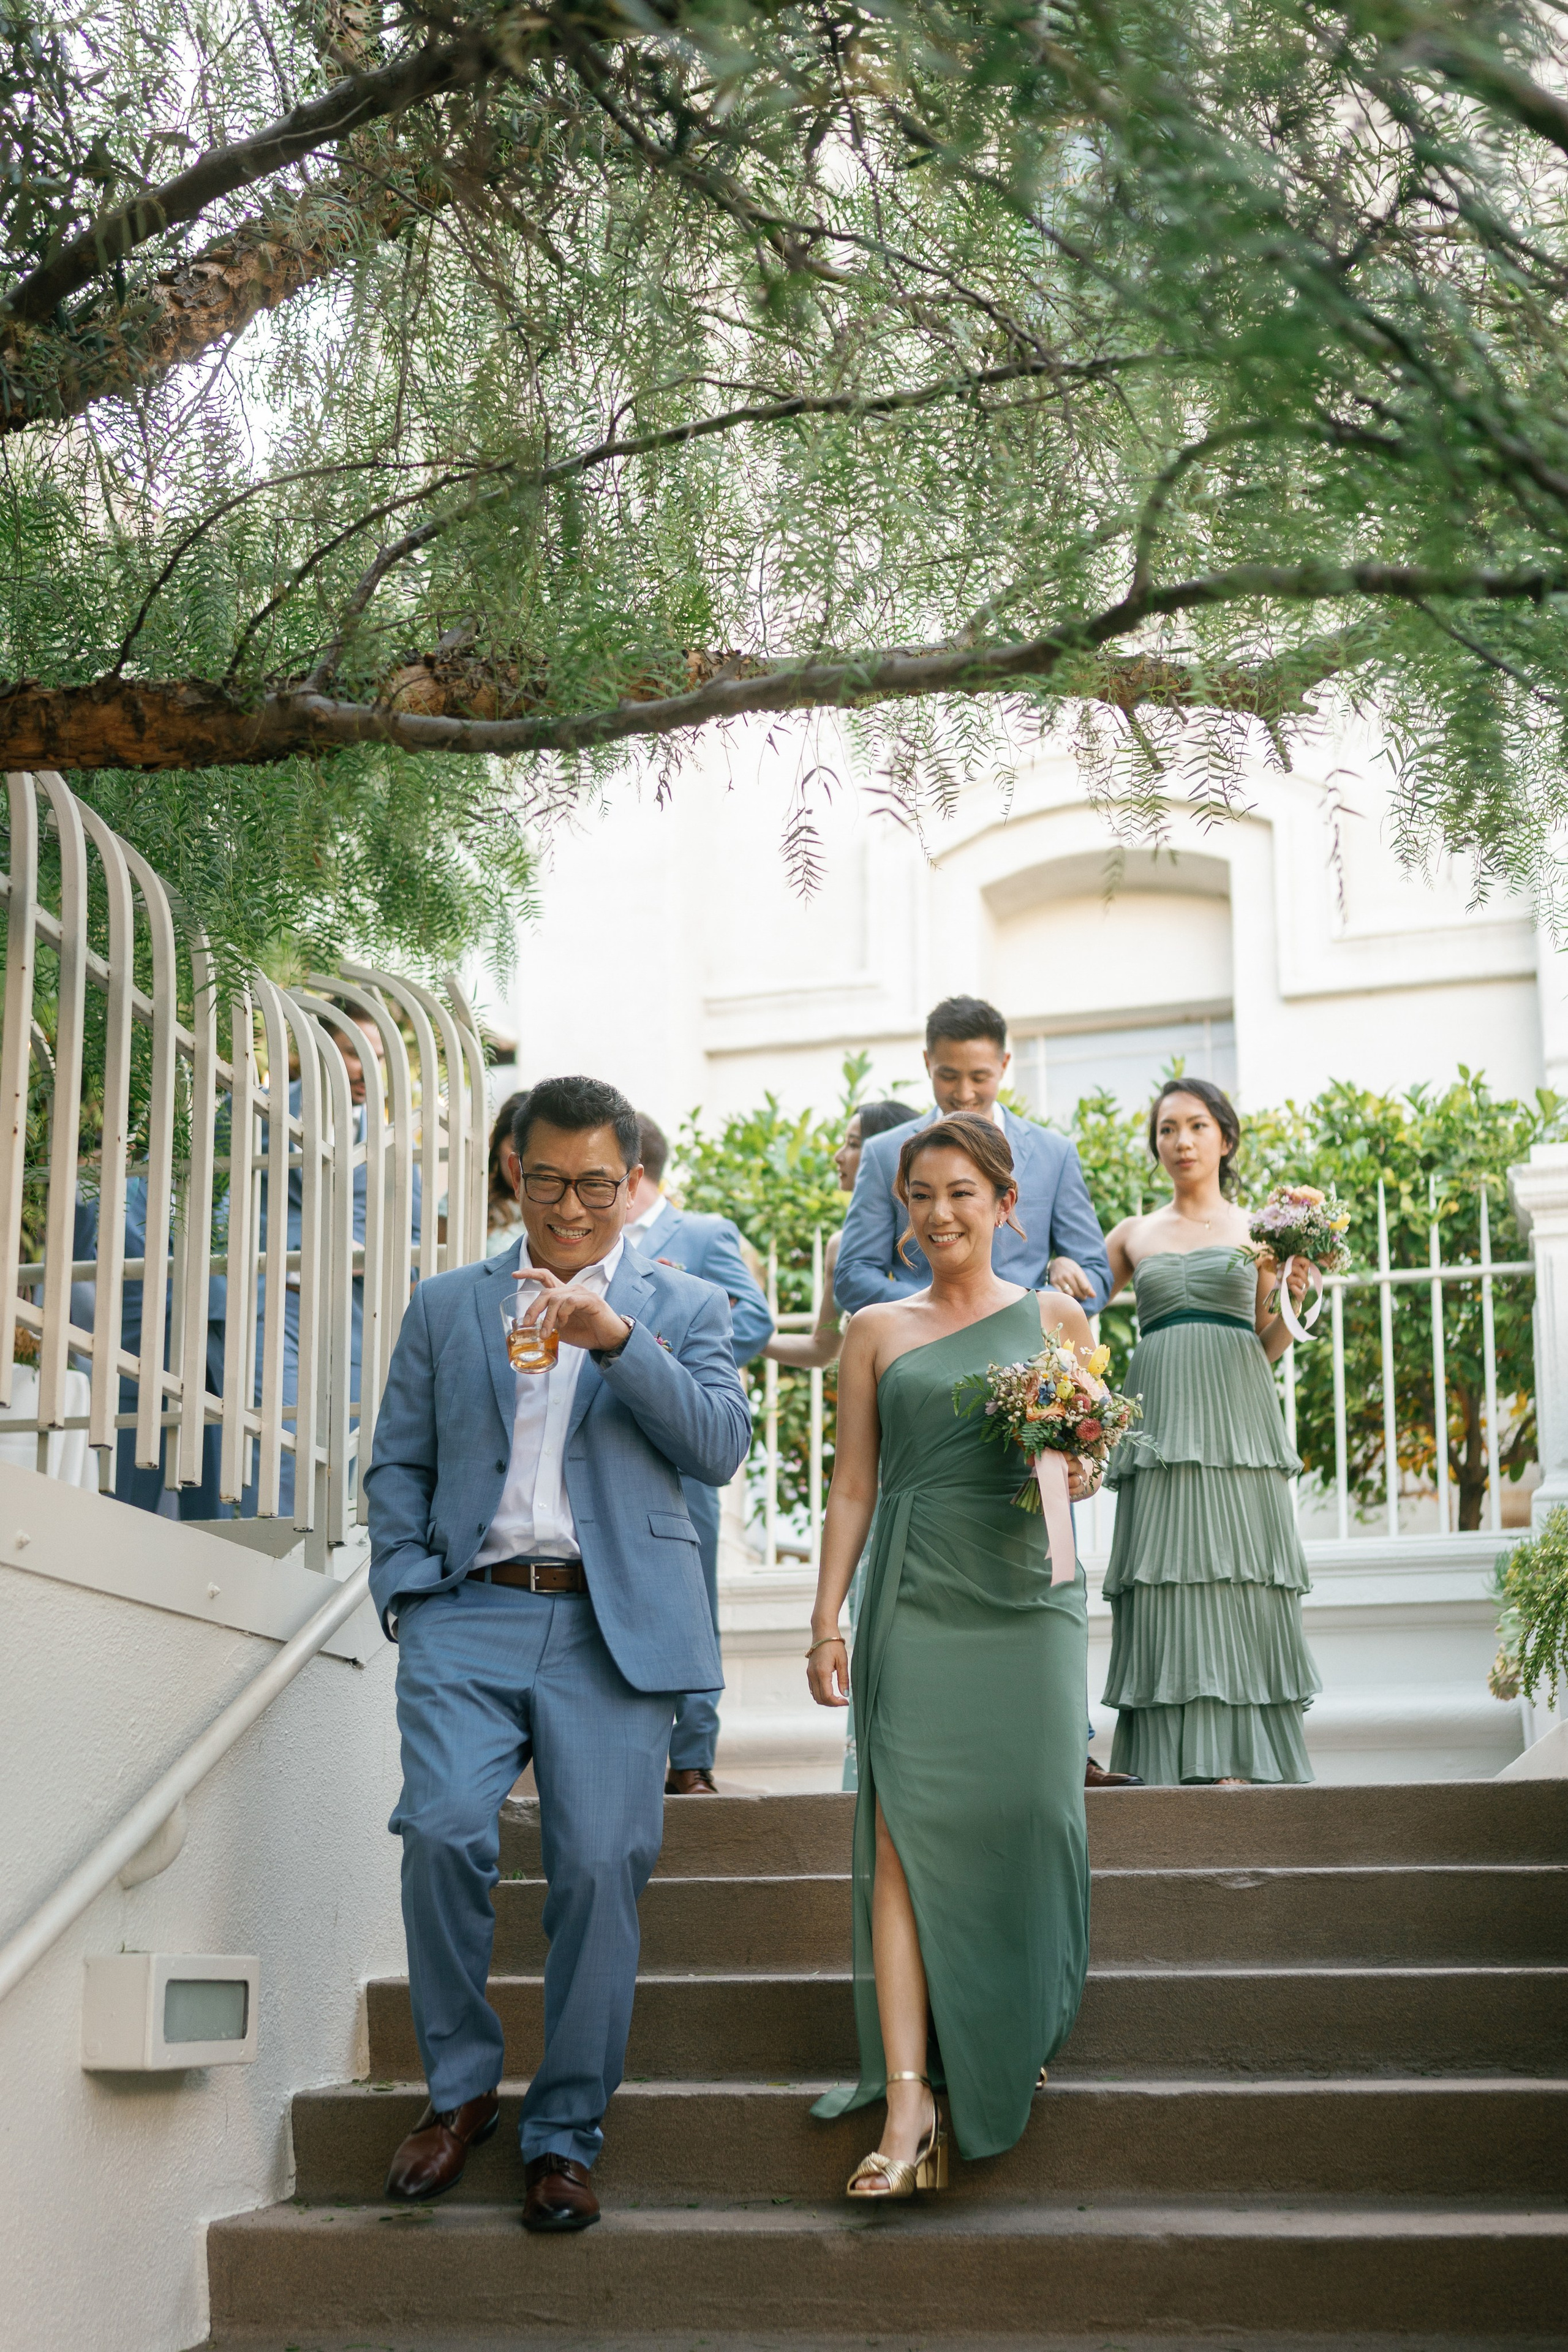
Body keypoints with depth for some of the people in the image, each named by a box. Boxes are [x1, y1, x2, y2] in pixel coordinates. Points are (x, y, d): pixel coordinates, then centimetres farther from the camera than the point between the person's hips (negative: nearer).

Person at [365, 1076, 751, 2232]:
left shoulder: (684, 1307, 13)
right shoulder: (446, 1304, 17)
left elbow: (720, 1449, -1)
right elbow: (399, 1463, 15)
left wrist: (616, 1340, -12)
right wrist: (410, 1593, 0)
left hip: (614, 1625, -1)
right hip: (470, 1615, 1)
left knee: (600, 1867, -7)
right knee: (443, 1832, -17)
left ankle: (566, 2135, 8)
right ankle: (459, 2090, 4)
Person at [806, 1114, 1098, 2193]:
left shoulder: (1057, 1318, 12)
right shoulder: (877, 1330, 12)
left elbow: (1091, 1460, 16)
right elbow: (852, 1487, 11)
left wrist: (1070, 1470, -8)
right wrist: (827, 1623, 4)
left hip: (1029, 1594, 1)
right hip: (916, 1599, 0)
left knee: (1028, 1814, -1)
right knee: (906, 1828, -10)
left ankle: (1019, 2041, 24)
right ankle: (909, 2100, -13)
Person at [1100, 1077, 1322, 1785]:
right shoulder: (1135, 1235, 15)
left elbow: (1270, 1346, 11)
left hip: (1236, 1417, -1)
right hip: (1159, 1419, 1)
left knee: (1240, 1578, -6)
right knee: (1162, 1580, -6)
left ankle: (1235, 1758, -3)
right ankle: (1171, 1762, -5)